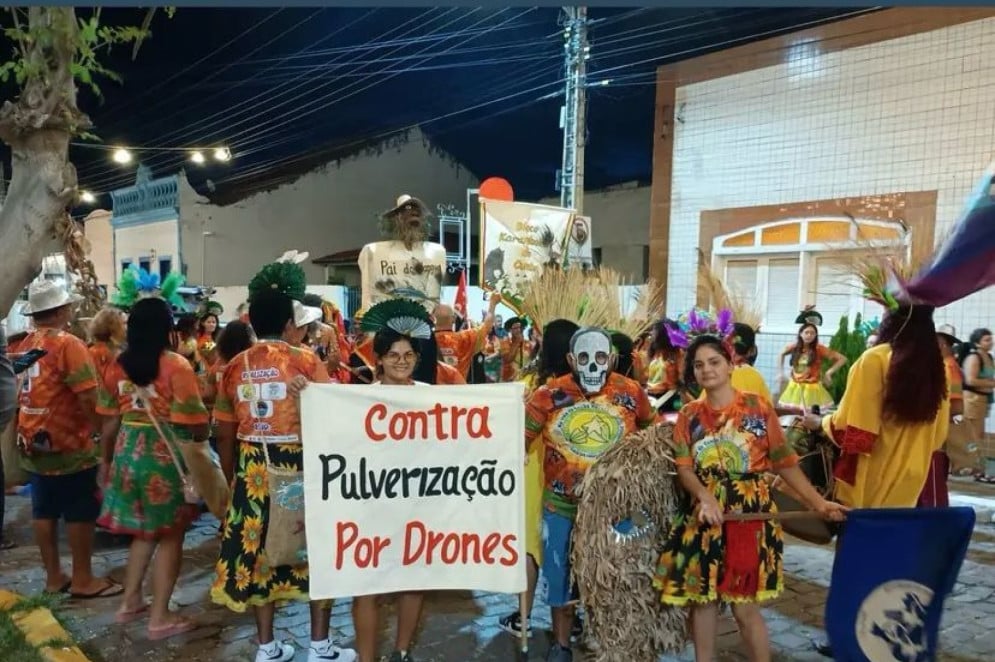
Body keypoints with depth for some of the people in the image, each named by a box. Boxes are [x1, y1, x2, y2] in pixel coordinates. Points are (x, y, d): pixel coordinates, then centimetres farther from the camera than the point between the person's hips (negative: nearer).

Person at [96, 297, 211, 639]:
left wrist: (107, 461, 22)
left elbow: (110, 423, 9)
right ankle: (160, 617, 14)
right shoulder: (176, 366, -14)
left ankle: (130, 602, 32)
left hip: (128, 454, 6)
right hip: (166, 458, -6)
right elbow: (195, 424, -16)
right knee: (170, 536, 7)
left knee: (144, 531, 23)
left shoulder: (116, 366, 3)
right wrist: (203, 438, 6)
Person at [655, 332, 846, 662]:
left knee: (744, 605, 0)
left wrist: (819, 503, -9)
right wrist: (705, 497, -20)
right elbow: (683, 468, -1)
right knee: (701, 598, 9)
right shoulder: (688, 415, 4)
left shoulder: (759, 408, -3)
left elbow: (785, 463, -1)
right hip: (703, 515, 3)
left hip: (751, 514, -3)